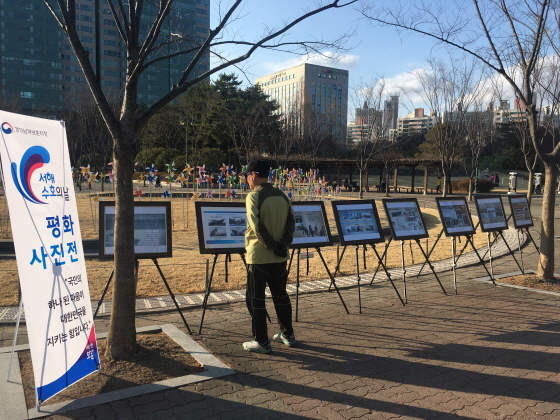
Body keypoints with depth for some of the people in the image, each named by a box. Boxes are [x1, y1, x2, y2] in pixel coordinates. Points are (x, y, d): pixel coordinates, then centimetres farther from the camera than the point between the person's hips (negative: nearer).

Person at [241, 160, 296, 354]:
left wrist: (271, 246, -12)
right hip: (279, 256, 7)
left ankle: (262, 341, 8)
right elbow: (291, 222, 4)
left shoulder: (254, 196, -11)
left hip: (258, 256, -6)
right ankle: (288, 334, 27)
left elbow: (257, 226, -19)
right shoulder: (282, 195, 7)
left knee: (255, 298, 4)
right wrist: (283, 244, -1)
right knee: (280, 295, 17)